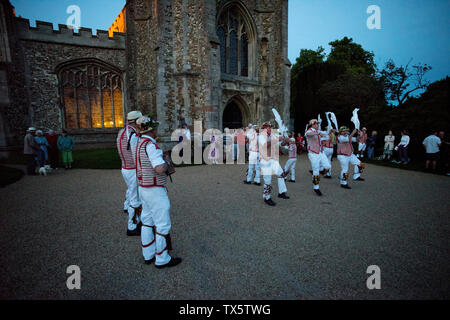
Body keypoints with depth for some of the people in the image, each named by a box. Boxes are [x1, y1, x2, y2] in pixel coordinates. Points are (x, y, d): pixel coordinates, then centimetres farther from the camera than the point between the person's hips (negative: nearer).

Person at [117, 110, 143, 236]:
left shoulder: (121, 132, 6)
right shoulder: (134, 135, -23)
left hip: (125, 168, 10)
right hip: (134, 171, -10)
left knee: (131, 188, 35)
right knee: (136, 199, 1)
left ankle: (127, 206, 62)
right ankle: (132, 228, 12)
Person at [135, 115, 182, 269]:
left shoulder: (140, 143, 9)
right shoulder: (151, 145, -22)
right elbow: (160, 169, -30)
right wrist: (166, 162, -11)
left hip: (144, 188, 10)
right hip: (155, 191, -10)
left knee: (147, 221, 16)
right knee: (163, 225, 2)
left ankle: (149, 255, 29)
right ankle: (162, 259, 14)